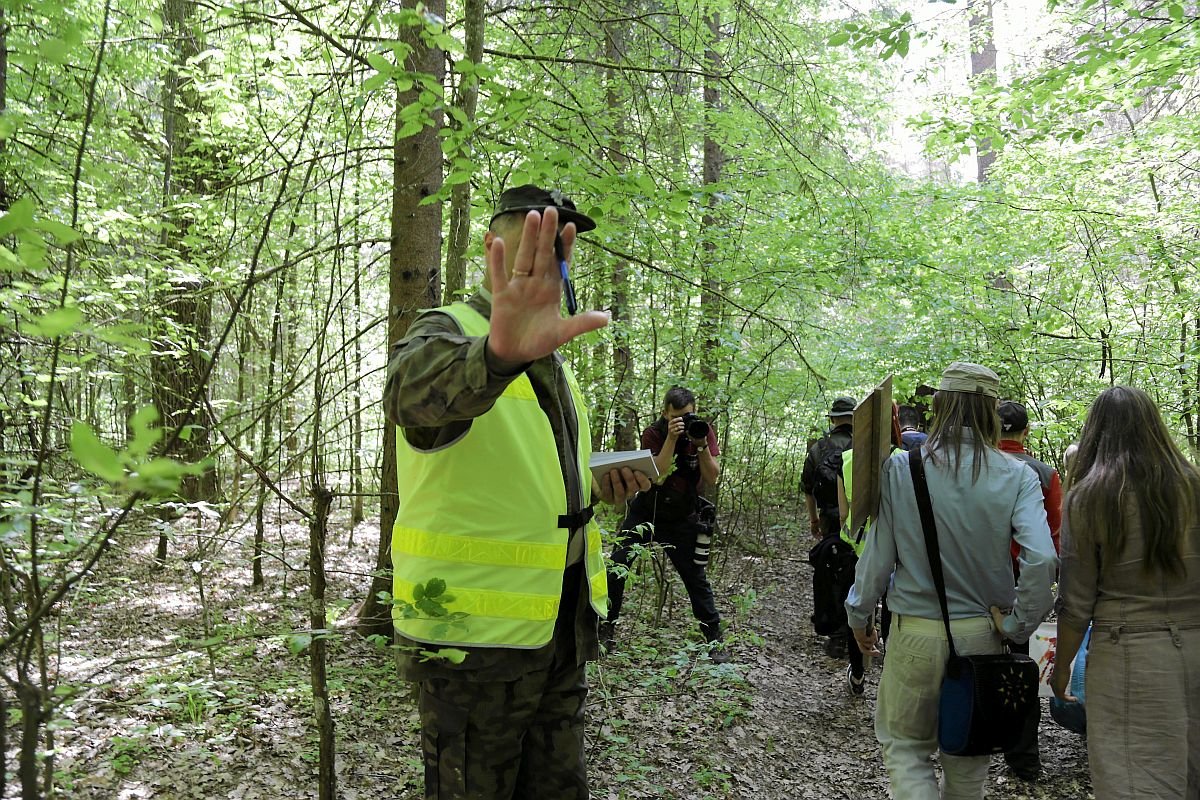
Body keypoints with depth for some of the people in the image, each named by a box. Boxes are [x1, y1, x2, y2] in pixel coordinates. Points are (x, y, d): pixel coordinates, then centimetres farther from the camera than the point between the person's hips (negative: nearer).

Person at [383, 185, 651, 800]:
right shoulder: (446, 331, -11)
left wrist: (593, 486, 6)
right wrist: (497, 352, -59)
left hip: (564, 626, 8)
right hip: (474, 631, -7)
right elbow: (414, 393, -38)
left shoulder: (551, 360, 14)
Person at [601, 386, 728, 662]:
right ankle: (606, 630, 10)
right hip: (645, 513, -1)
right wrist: (672, 438, -33)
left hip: (683, 519, 1)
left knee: (696, 578, 1)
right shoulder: (653, 434, -13)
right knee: (615, 569, -5)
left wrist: (701, 444, -26)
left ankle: (715, 639, 13)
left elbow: (712, 479, -13)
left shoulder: (704, 431, -7)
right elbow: (658, 476, -26)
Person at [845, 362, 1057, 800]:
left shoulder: (899, 468, -12)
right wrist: (1017, 627, -3)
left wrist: (860, 615, 6)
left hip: (916, 635, -2)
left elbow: (879, 553, -8)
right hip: (982, 635, 3)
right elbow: (1042, 559, -17)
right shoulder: (1016, 476, -8)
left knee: (904, 745, 14)